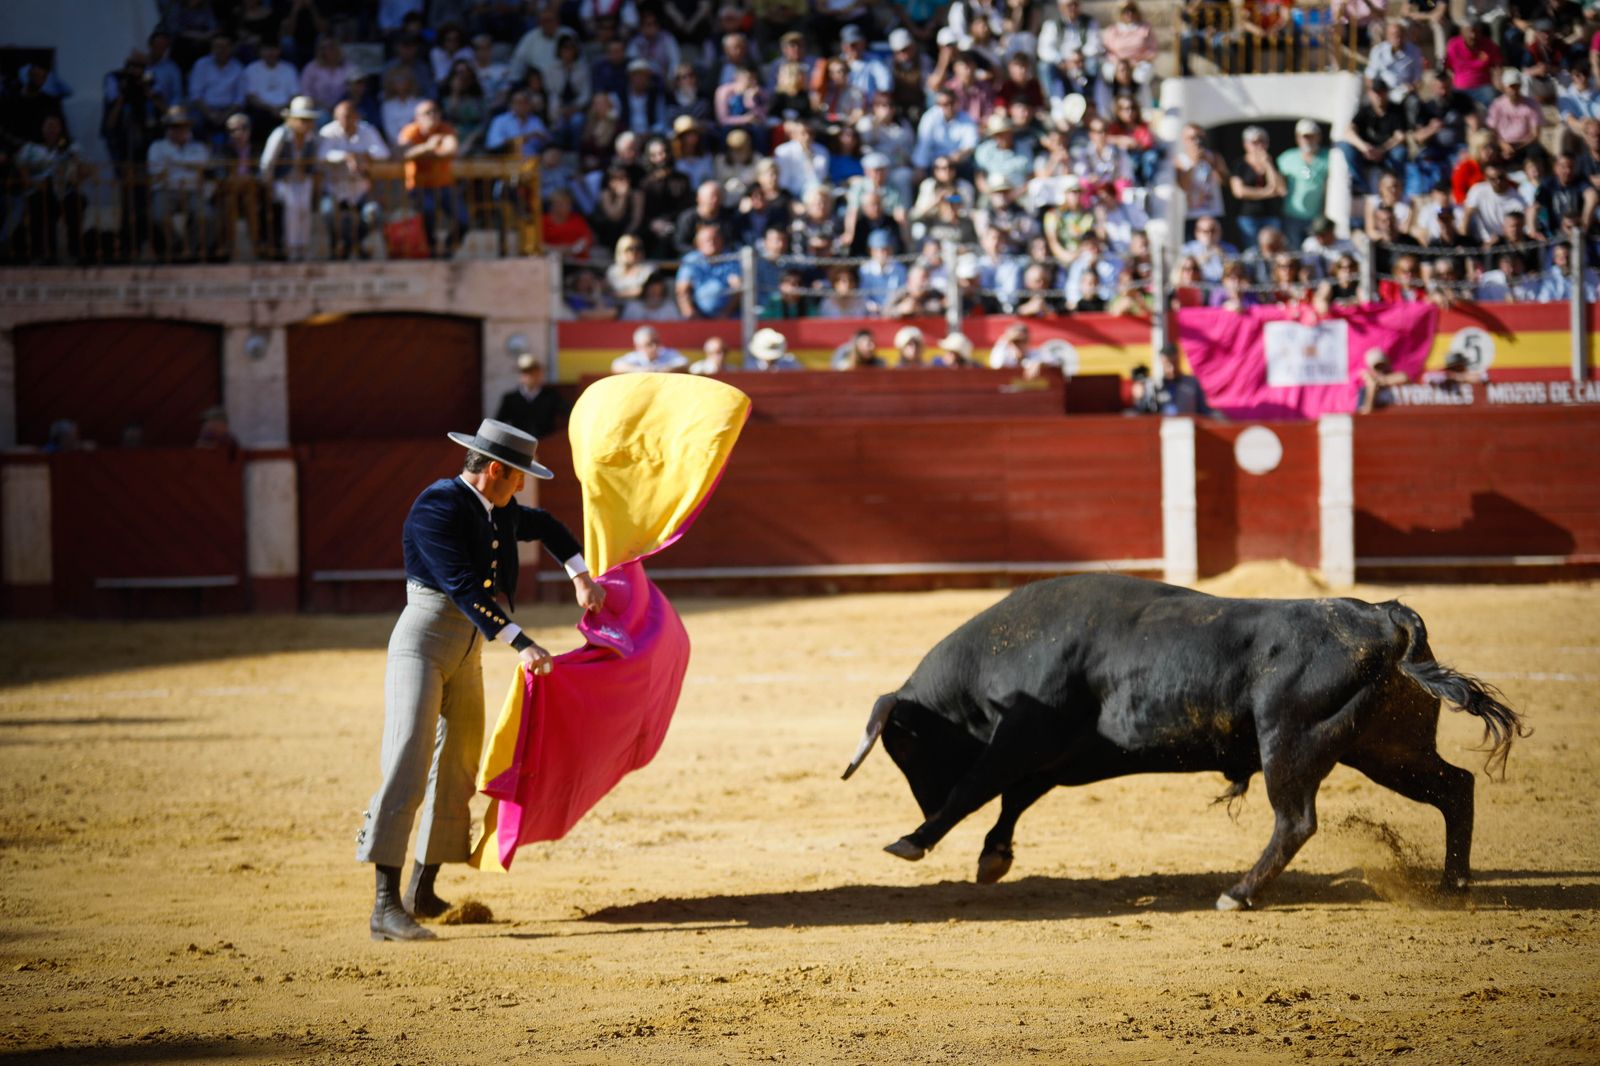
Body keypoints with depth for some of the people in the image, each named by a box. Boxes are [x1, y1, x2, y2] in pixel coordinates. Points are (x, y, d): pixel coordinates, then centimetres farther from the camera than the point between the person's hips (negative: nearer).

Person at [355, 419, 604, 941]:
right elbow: (462, 585, -27)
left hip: (466, 656, 9)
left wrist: (582, 579, 21)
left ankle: (422, 892, 25)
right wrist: (521, 645, -33)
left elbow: (544, 526, 32)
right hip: (422, 647, -9)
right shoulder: (438, 508, -18)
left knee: (457, 775, 13)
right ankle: (385, 906, -26)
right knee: (406, 767, -19)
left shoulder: (497, 510, 9)